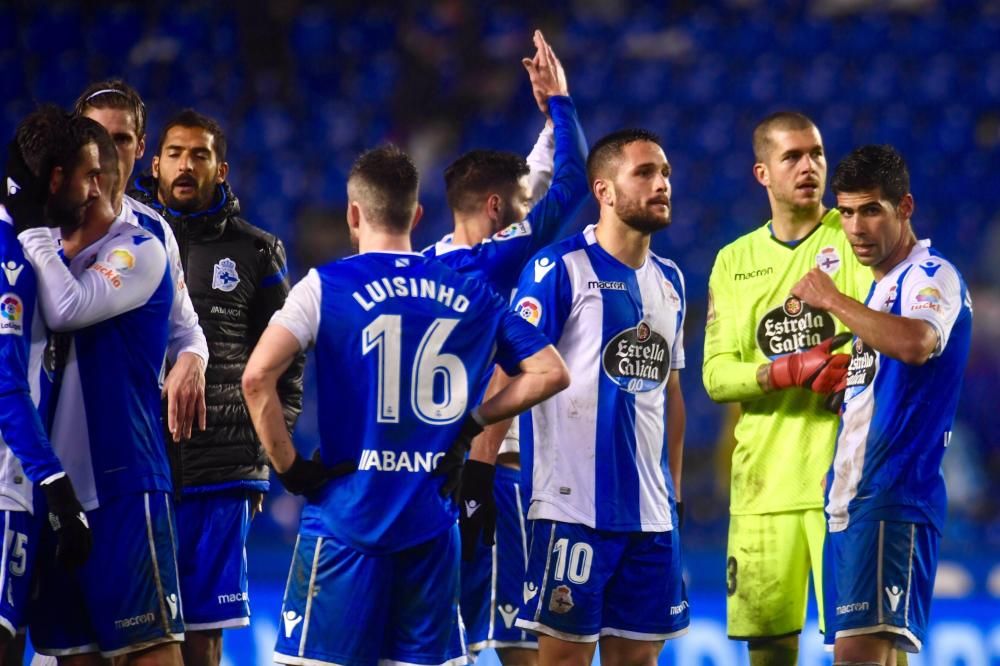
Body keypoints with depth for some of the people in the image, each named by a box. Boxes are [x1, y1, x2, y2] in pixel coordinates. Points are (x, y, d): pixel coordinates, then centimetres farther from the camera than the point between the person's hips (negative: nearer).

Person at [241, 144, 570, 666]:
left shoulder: (326, 285, -3)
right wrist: (473, 421, 9)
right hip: (432, 524, 3)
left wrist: (288, 467, -6)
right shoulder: (469, 294, 8)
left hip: (345, 520, -3)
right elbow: (550, 372, 8)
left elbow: (257, 377, -16)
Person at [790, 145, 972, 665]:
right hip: (850, 499, 10)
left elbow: (915, 343, -30)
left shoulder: (932, 277, -7)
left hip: (892, 496, -10)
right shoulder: (880, 288, 22)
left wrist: (831, 299, -20)